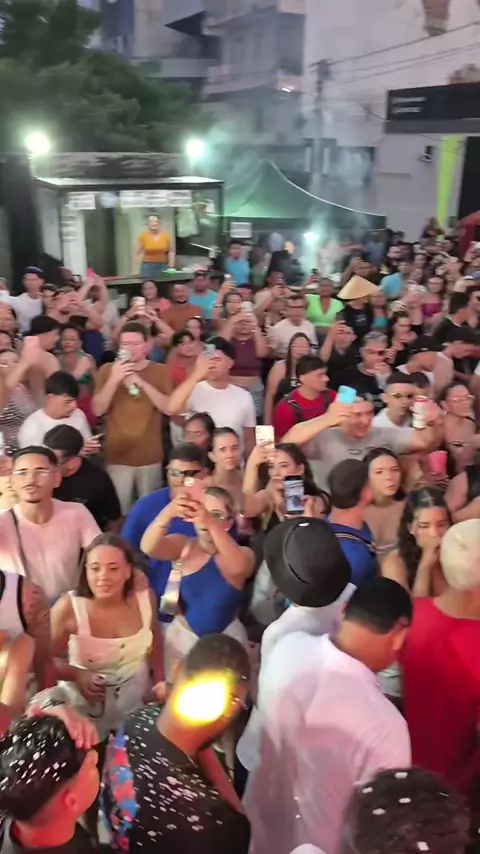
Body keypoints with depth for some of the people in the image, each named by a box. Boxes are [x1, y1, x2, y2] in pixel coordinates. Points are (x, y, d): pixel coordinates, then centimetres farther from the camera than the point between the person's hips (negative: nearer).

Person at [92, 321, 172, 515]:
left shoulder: (161, 371, 2)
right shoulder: (107, 370, 2)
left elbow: (170, 408, -10)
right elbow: (98, 410, -6)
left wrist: (142, 383, -19)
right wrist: (114, 380, -19)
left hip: (151, 457, 1)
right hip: (117, 457, 0)